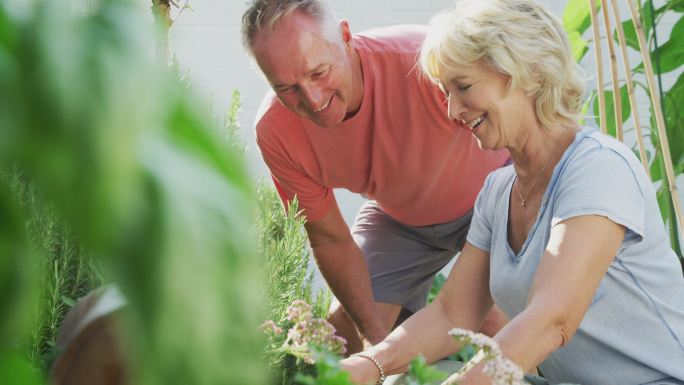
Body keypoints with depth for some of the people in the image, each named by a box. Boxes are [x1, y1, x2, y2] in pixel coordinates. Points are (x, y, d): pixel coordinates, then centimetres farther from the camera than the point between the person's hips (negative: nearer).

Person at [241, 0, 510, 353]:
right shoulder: (275, 132, -24)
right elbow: (331, 239, -10)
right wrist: (378, 336, -16)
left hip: (488, 196, -3)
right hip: (398, 215, 4)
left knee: (498, 329, -21)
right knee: (344, 333, -2)